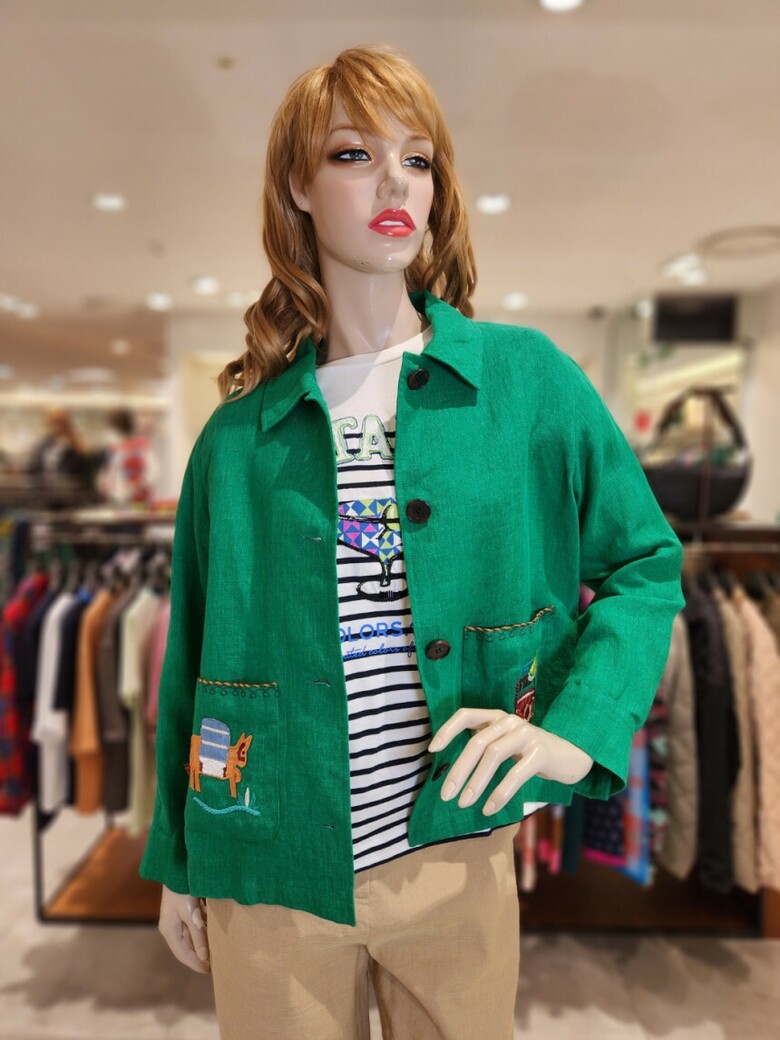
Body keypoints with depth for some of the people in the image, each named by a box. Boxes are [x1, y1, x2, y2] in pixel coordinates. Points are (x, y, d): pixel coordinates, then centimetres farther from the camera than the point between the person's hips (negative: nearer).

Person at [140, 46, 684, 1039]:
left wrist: (577, 728, -14)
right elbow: (194, 653, 3)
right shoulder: (238, 434, -4)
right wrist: (177, 865, 11)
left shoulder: (529, 378, -6)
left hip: (456, 862, 0)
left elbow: (644, 561, 1)